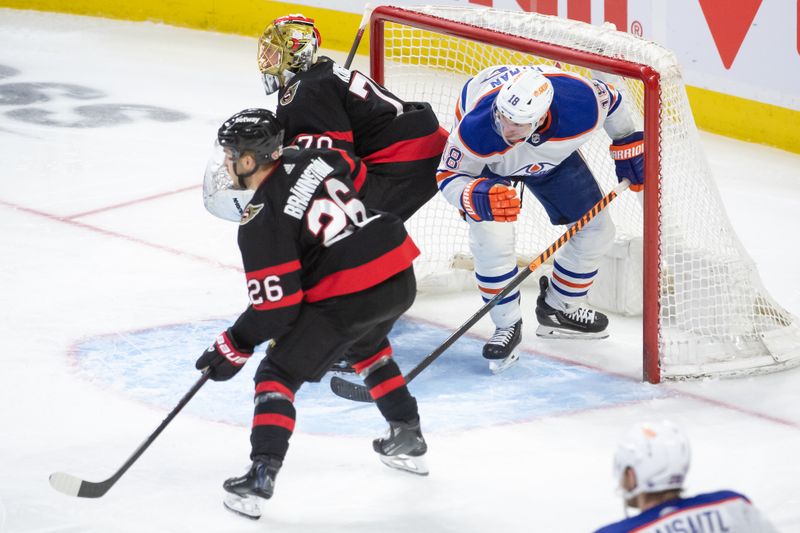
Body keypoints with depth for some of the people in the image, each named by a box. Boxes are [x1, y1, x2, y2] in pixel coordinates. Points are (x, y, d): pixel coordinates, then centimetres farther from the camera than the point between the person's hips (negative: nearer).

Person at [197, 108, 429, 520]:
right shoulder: (310, 159, 9)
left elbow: (275, 307, -12)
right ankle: (408, 440, 43)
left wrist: (233, 348, -1)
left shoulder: (261, 220, -10)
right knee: (366, 347, 38)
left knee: (278, 374, 4)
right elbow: (353, 169, 33)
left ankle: (260, 477, -9)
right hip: (400, 279, 8)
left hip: (347, 297, -8)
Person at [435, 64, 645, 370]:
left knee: (595, 230, 4)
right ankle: (507, 326, -2)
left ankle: (558, 308, 27)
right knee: (491, 239, -24)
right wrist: (476, 197, -52)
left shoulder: (584, 107, -40)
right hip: (485, 162, -3)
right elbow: (449, 177, -31)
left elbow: (609, 99, -15)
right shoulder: (476, 130, -45)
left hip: (553, 152, 3)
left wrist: (628, 145, -3)